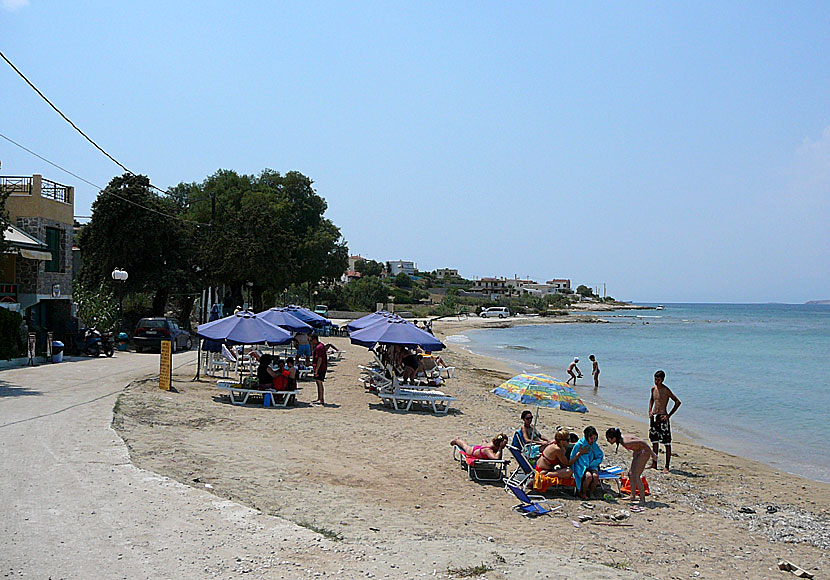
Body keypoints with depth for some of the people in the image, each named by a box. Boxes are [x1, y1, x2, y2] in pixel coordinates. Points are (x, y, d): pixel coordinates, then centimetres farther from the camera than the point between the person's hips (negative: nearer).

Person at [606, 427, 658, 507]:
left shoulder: (625, 442, -31)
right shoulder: (620, 438, -4)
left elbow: (642, 442, -30)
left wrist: (652, 453, -21)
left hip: (644, 452, -10)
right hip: (637, 452, 10)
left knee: (636, 476, -10)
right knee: (631, 473, 12)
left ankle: (642, 500, -2)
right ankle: (633, 496, 23)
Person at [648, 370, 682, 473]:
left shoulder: (666, 390, -12)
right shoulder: (653, 388, 8)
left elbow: (677, 402, -13)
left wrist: (669, 415, -14)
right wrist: (650, 410, 11)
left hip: (662, 418, -7)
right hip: (653, 417, 7)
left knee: (667, 443, -4)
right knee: (654, 441, 14)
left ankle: (667, 467, -2)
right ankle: (654, 463, 23)